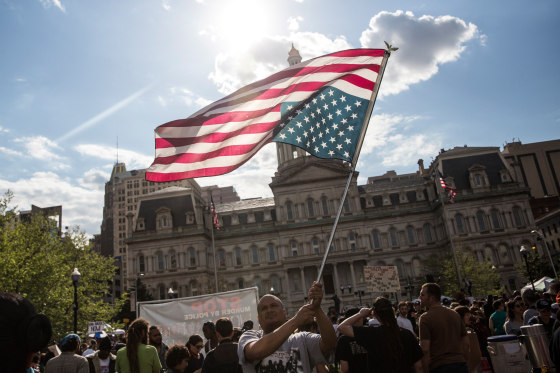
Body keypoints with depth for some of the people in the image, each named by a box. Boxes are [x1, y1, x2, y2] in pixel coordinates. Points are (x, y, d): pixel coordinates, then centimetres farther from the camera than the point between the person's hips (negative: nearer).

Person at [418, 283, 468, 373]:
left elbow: (425, 350, -15)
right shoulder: (455, 314, 10)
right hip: (460, 364, 6)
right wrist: (462, 362, 20)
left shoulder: (425, 318, -9)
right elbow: (466, 343, 13)